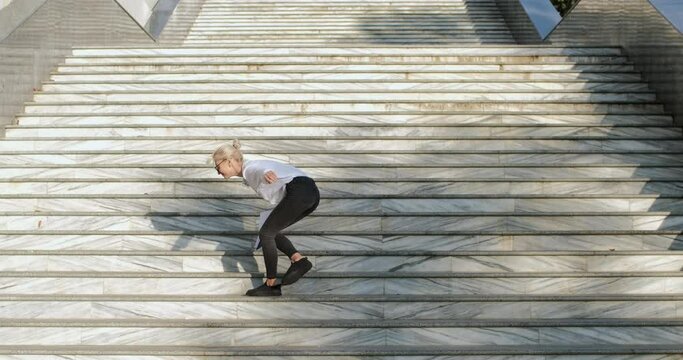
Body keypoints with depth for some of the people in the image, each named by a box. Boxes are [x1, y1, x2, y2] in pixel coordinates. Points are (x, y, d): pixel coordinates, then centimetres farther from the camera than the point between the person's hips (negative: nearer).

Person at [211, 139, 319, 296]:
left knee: (266, 233, 0)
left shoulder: (249, 168, -4)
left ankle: (271, 285, 6)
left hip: (299, 191, -10)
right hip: (312, 193, 10)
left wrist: (266, 173, -53)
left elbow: (261, 169, -31)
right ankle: (298, 260, 1)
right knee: (270, 231, 17)